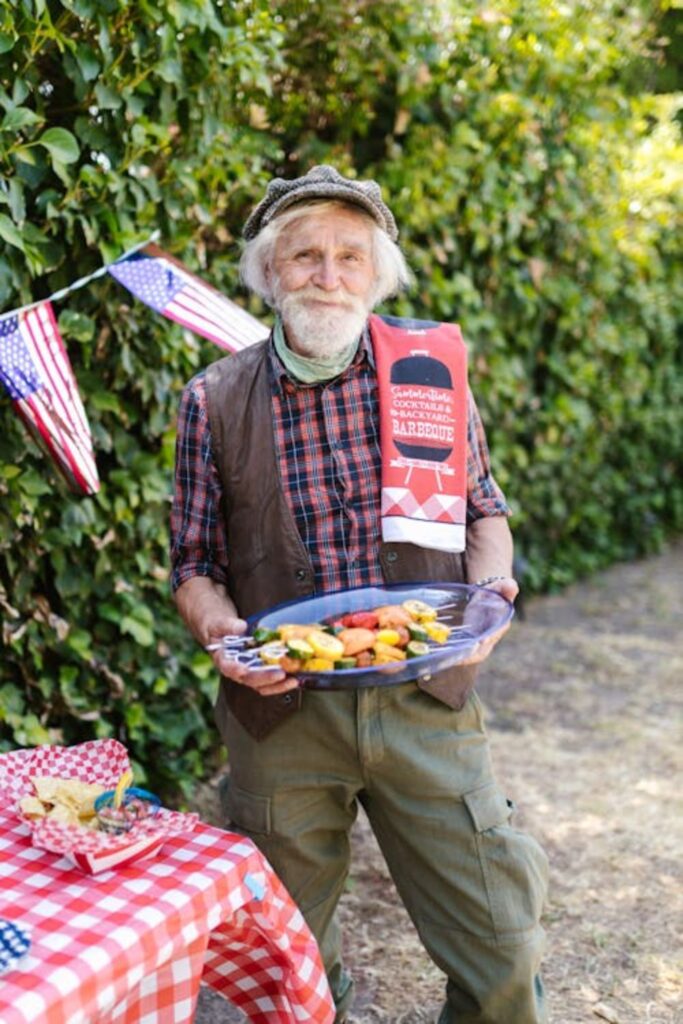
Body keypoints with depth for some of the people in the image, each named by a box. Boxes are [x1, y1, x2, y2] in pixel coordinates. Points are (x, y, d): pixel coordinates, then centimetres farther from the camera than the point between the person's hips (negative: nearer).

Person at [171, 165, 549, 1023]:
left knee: (502, 952, 5)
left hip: (425, 696, 0)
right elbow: (194, 564, 5)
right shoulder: (213, 401, 0)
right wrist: (222, 629, -16)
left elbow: (483, 508, 11)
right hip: (280, 710, 0)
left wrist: (488, 587, -9)